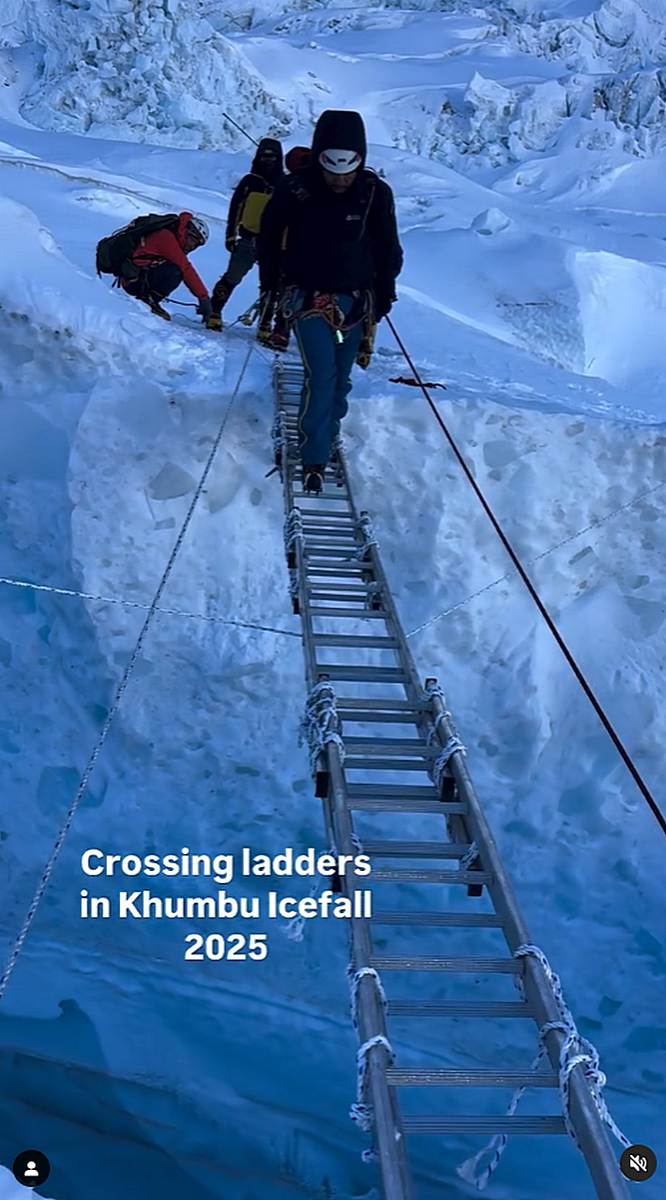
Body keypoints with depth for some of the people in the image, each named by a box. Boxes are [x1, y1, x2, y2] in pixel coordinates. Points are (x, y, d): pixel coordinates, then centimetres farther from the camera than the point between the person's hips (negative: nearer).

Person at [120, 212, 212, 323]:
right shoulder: (166, 236, -9)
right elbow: (185, 269, -16)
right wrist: (204, 297, -17)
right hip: (134, 281, -10)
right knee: (176, 271, -24)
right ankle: (148, 301, -15)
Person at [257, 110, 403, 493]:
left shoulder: (376, 193, -9)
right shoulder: (295, 189, -13)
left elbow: (388, 249, 5)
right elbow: (270, 235, 4)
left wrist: (384, 296, 8)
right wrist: (269, 282, 9)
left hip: (356, 300, 3)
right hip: (309, 296, -3)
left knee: (341, 378, 8)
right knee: (322, 374, -13)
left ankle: (327, 436, 29)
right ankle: (314, 459, -6)